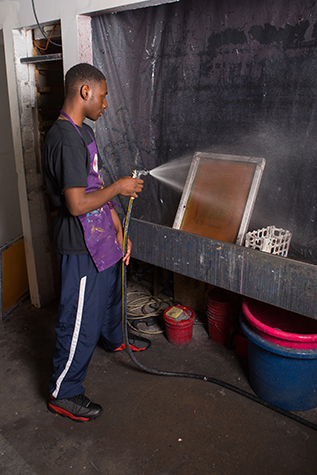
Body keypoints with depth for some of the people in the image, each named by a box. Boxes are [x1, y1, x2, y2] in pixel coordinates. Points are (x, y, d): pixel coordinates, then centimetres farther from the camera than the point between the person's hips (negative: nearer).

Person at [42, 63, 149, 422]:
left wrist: (118, 230, 11)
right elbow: (77, 204, -29)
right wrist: (119, 187, -15)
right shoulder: (66, 139, -24)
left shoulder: (83, 132, 9)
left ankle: (114, 338, 58)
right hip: (80, 248, -10)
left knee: (110, 293, 30)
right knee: (80, 322, 3)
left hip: (101, 239, 10)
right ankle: (63, 393, 24)